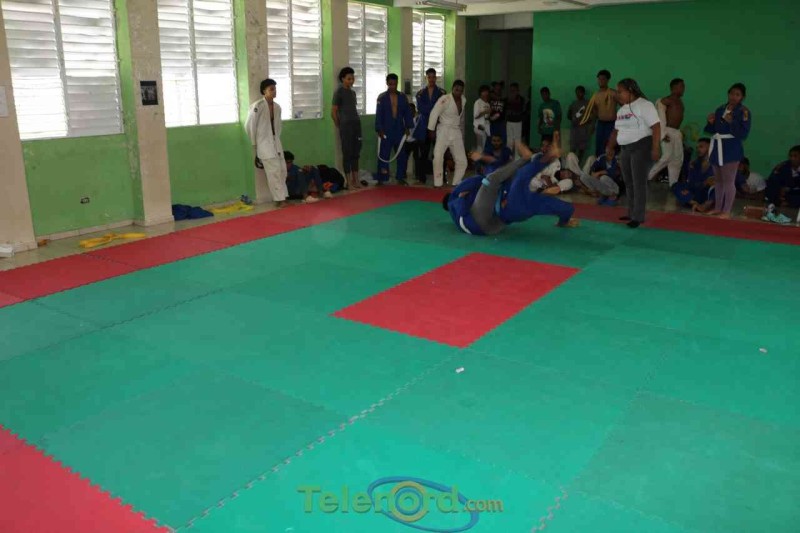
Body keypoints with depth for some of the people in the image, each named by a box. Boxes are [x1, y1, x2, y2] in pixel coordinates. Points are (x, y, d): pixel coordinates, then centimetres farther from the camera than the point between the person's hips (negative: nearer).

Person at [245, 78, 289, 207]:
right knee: (274, 171, -9)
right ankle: (279, 199, -2)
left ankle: (282, 197, 18)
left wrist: (276, 140, 10)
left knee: (282, 170, 7)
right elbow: (249, 126, -9)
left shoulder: (277, 107, 5)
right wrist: (254, 144, -3)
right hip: (264, 144, -7)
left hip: (275, 142, 7)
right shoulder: (257, 106, -15)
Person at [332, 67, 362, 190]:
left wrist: (356, 121, 11)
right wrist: (340, 126, -1)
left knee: (356, 153, 8)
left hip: (356, 124, 7)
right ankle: (349, 182, 1)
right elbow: (333, 112, -4)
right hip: (346, 125, -7)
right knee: (347, 153, -3)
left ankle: (356, 180, 15)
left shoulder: (353, 92, 16)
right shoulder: (339, 92, -4)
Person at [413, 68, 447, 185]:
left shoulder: (441, 92, 5)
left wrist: (427, 109, -13)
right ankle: (421, 178, 9)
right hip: (424, 126, 2)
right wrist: (435, 108, -12)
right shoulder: (420, 93, 10)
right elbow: (420, 108, -4)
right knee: (423, 153, 3)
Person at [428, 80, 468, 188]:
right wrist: (431, 130, -12)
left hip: (456, 132, 5)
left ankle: (456, 183, 20)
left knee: (462, 161, 4)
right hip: (444, 130, -5)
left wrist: (461, 131, 15)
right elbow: (434, 113, -14)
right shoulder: (445, 99, -15)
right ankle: (438, 184, -3)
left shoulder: (463, 100, 4)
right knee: (438, 157, -16)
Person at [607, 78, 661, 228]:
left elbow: (656, 127, -17)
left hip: (642, 147, -8)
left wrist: (655, 148, -23)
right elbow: (616, 131, 21)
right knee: (628, 182, 11)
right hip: (626, 149, 8)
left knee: (639, 183, -8)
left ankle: (638, 217, -5)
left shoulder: (644, 105, -11)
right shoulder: (622, 110, 15)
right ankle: (632, 213, 21)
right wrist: (610, 148, 16)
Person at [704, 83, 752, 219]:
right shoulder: (720, 109, 10)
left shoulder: (744, 112, -7)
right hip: (717, 147, 7)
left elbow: (743, 134, -15)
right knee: (718, 180, 15)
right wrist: (711, 122, -5)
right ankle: (718, 208, 26)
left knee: (729, 181, -6)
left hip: (732, 149, -7)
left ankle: (727, 211, 0)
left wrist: (731, 122, -24)